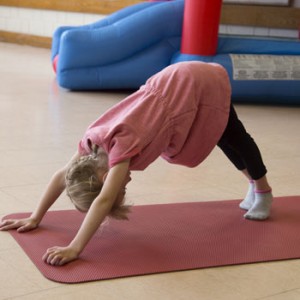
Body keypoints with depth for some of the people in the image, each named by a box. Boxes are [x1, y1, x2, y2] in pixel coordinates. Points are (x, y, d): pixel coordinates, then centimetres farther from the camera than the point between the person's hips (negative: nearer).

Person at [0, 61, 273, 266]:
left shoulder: (121, 143, -36)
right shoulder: (94, 140, -16)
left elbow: (104, 201, -45)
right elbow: (63, 175, -7)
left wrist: (75, 249, -50)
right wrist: (34, 219, -7)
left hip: (202, 84, -7)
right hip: (175, 81, 7)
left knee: (233, 138, 18)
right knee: (227, 140, 28)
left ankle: (263, 191, 44)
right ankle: (253, 186, 53)